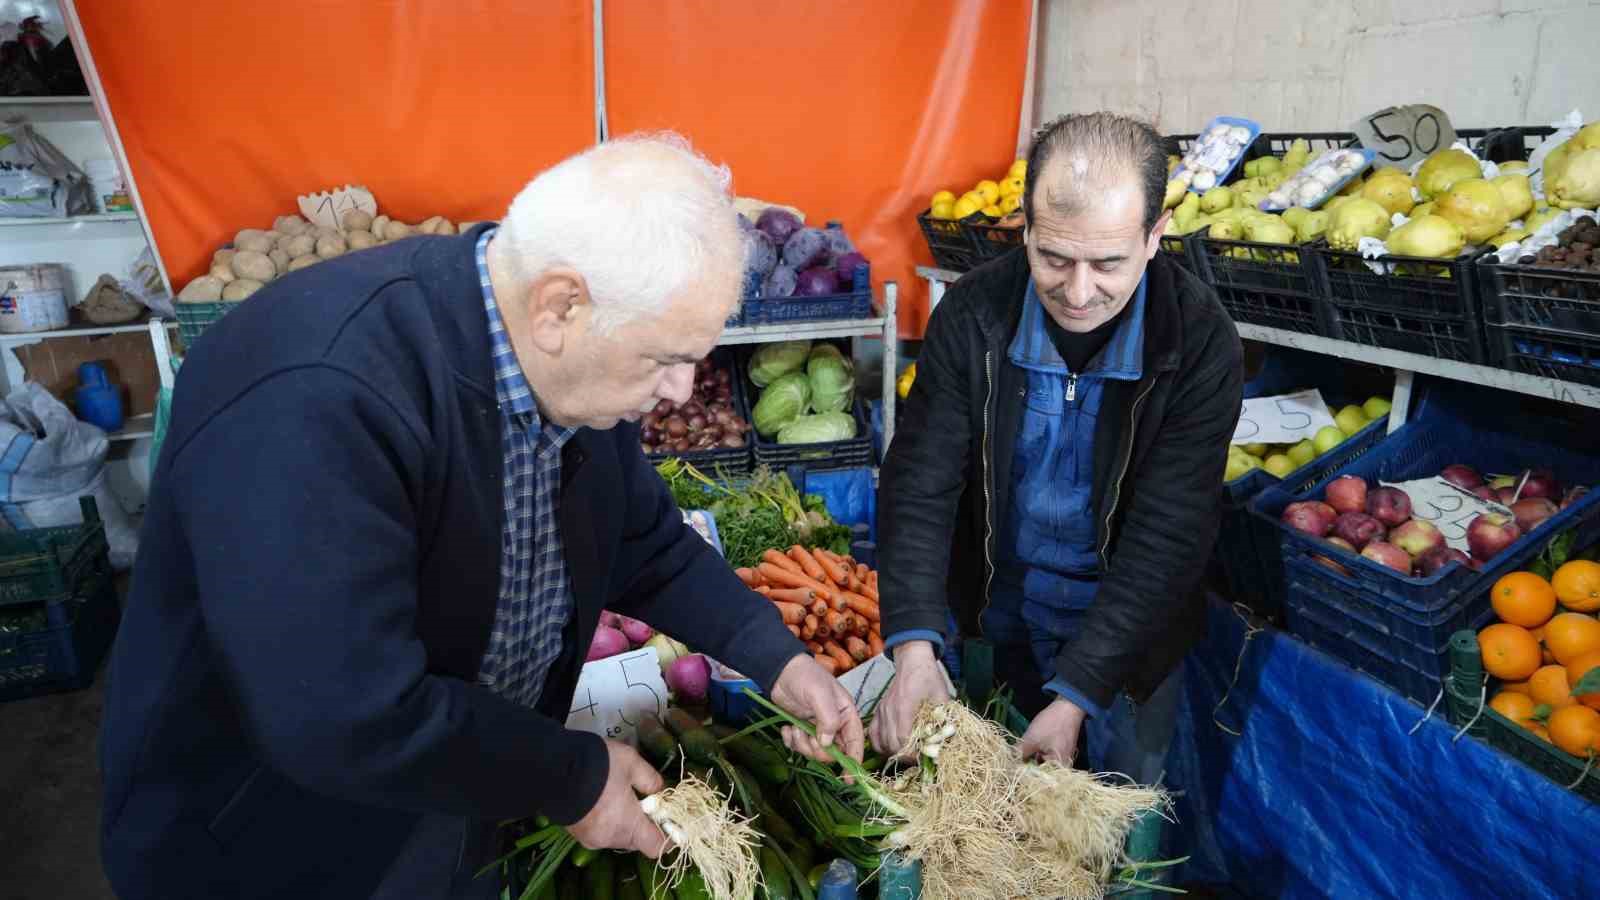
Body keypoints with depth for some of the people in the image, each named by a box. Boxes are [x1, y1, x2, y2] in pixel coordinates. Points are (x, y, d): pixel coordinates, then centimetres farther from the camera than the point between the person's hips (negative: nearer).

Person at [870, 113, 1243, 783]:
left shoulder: (1201, 343, -22)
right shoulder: (973, 313, -17)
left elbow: (1167, 538, -23)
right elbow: (920, 483, -18)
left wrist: (1076, 697, -28)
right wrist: (915, 647, -30)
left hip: (1124, 634, -1)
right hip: (993, 612, 2)